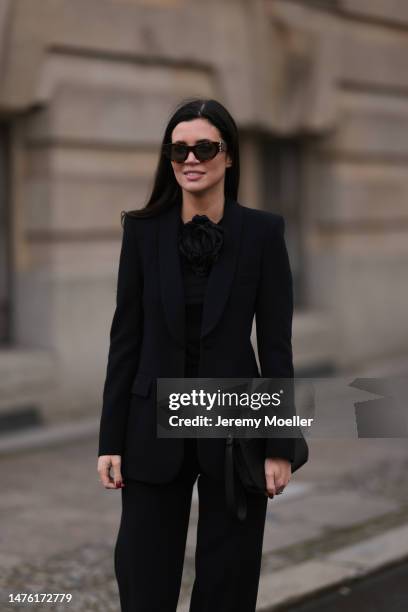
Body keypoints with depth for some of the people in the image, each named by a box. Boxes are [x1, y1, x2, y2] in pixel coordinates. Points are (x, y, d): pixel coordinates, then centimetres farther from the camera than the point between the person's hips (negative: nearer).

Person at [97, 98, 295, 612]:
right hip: (156, 424, 1)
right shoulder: (143, 228, 0)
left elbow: (276, 342, -4)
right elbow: (125, 337, 1)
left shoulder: (262, 231, -4)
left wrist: (280, 445, -6)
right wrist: (111, 439, -1)